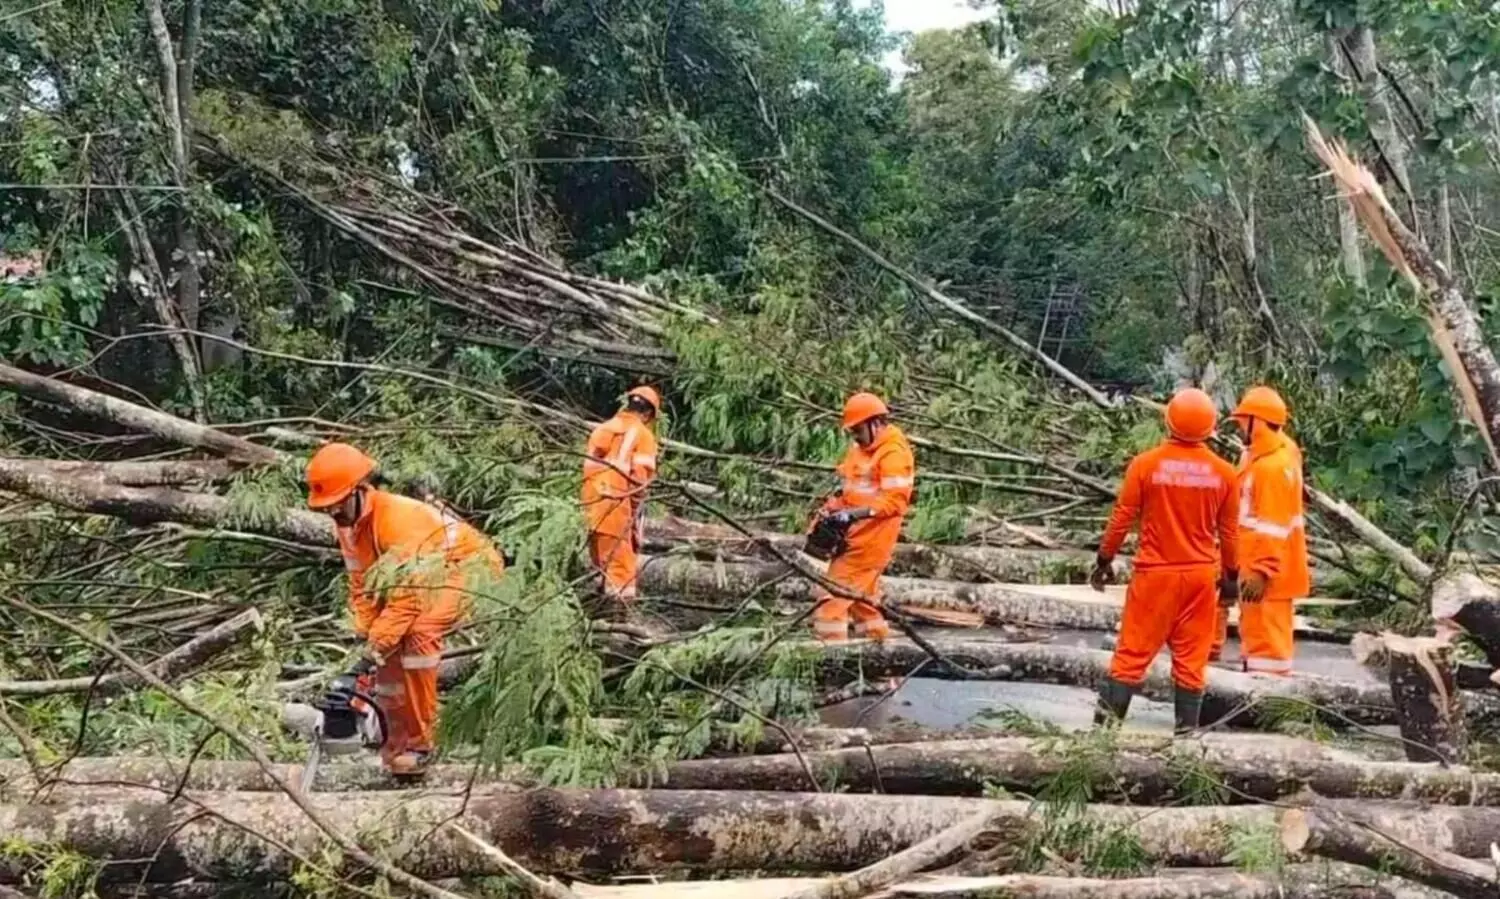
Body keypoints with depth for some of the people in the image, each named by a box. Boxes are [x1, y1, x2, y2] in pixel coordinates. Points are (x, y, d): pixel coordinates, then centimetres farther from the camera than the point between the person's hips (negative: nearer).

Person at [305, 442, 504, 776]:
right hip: (426, 576, 10)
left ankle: (419, 743, -21)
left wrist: (374, 650, -32)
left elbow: (407, 594, -34)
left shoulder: (398, 517, -33)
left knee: (417, 634, -29)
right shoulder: (347, 523, -5)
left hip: (468, 566, -10)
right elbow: (362, 586, -2)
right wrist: (366, 640, -12)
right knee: (389, 648, 0)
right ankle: (396, 745, 13)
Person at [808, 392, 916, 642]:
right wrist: (830, 509, 2)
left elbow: (894, 500, -23)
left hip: (871, 536, -10)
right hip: (855, 533, 10)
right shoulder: (861, 449, 13)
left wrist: (854, 514, -28)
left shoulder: (894, 454, -16)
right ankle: (878, 639, 29)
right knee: (862, 591, 18)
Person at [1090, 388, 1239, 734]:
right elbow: (1229, 532, 6)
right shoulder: (1223, 472, -2)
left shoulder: (1145, 463, -10)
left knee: (1134, 650, 4)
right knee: (1191, 656, 9)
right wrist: (1230, 574, 19)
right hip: (1202, 574, 2)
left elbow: (1122, 518, -5)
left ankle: (1108, 717, 2)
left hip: (1155, 572, -2)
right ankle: (1188, 726, 13)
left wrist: (1104, 559, 7)